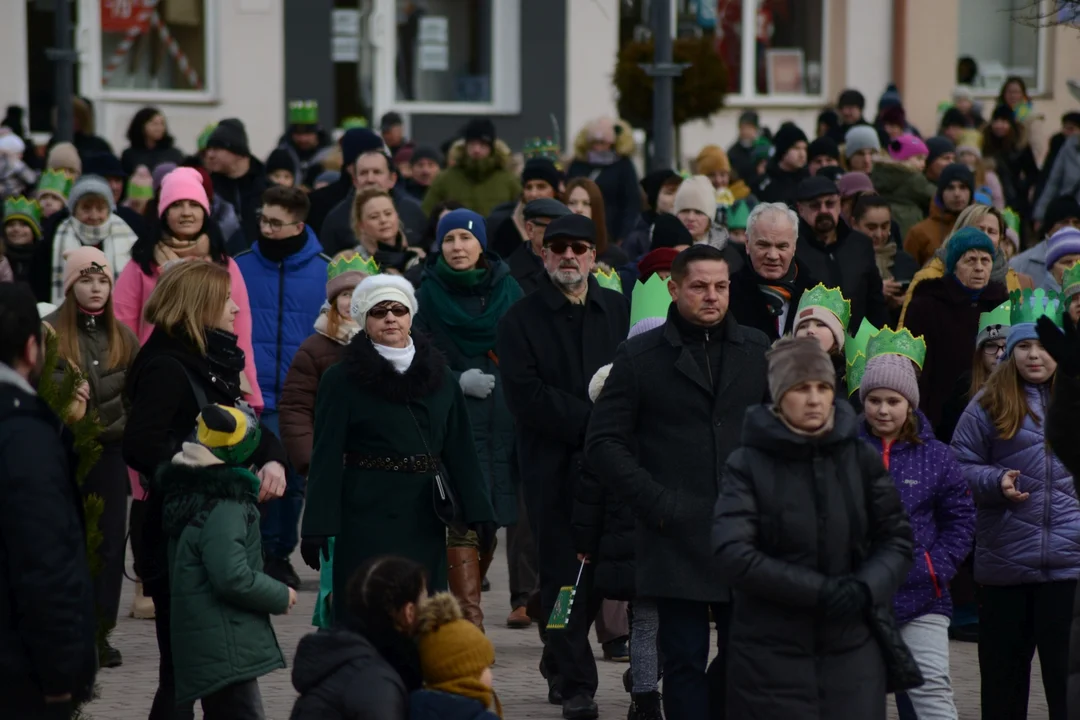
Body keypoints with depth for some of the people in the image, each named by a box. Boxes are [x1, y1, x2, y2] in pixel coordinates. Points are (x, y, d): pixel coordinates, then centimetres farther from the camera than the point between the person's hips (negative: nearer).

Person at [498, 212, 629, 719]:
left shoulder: (620, 311, 11)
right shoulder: (521, 320, 3)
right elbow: (527, 396, -7)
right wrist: (589, 421, -13)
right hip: (552, 463, -2)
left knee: (599, 567, 4)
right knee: (564, 571, -3)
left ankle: (559, 662, 24)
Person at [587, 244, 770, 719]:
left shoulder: (758, 351, 10)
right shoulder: (640, 356, 3)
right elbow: (604, 442, 1)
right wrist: (656, 503, -8)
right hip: (677, 535, -2)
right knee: (685, 659, -1)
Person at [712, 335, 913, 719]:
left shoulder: (862, 458, 4)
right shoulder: (748, 465, -5)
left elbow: (897, 539, 8)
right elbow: (732, 554, -13)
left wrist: (867, 587, -13)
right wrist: (817, 590, -19)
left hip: (852, 648, 2)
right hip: (771, 652, -2)